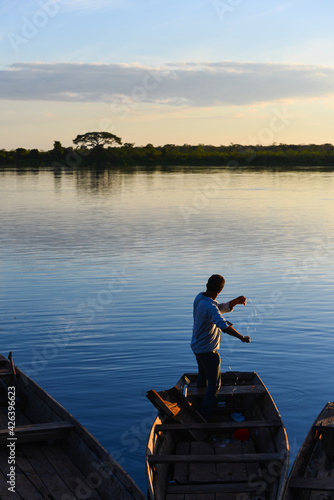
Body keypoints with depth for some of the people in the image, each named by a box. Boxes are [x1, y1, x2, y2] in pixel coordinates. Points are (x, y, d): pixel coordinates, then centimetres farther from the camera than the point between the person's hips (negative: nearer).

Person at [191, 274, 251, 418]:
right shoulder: (210, 307, -32)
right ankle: (203, 417, 8)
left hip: (197, 346, 9)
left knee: (203, 376, 30)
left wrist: (235, 301, -13)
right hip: (208, 351, -9)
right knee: (214, 385, 3)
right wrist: (242, 337, -32)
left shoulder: (200, 297, -2)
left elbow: (222, 307, 5)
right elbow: (225, 327, -42)